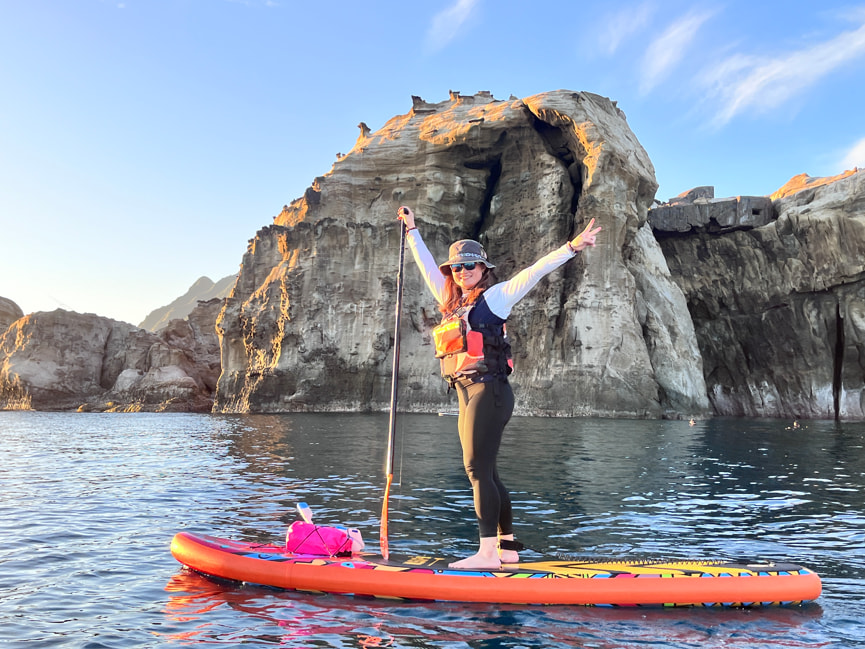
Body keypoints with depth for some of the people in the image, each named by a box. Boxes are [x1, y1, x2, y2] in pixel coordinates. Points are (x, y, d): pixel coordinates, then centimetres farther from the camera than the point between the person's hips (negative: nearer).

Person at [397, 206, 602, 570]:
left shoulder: (494, 297, 2)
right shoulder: (452, 303, 19)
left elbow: (535, 272, -5)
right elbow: (427, 267, 30)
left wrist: (573, 247, -12)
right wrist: (412, 231, 37)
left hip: (489, 392, -7)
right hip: (467, 395, 7)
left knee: (478, 469, -11)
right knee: (485, 473, 10)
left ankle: (488, 553, -8)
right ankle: (508, 546, 19)